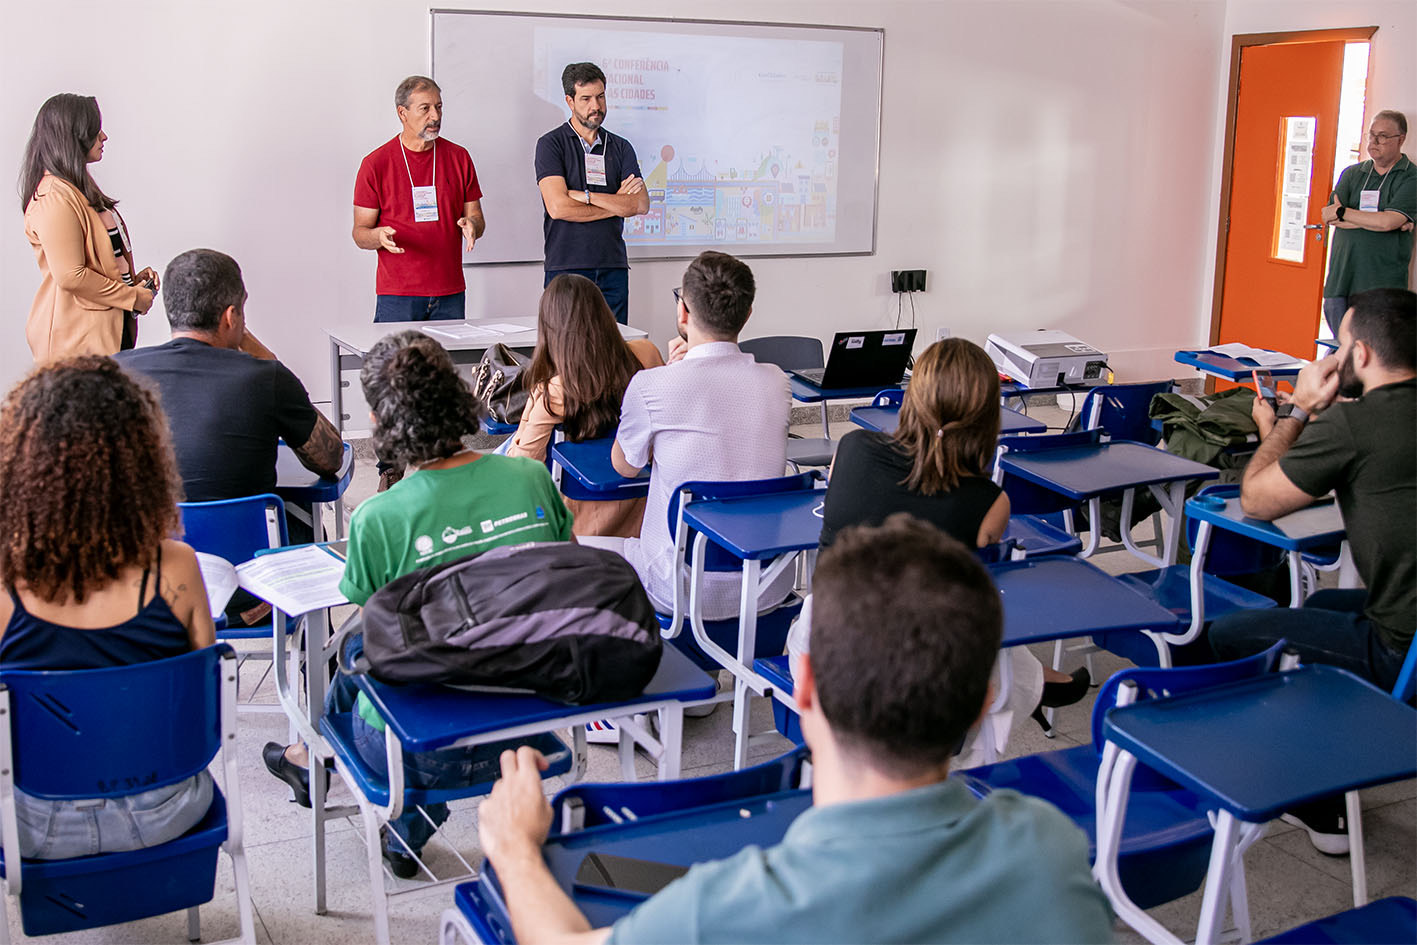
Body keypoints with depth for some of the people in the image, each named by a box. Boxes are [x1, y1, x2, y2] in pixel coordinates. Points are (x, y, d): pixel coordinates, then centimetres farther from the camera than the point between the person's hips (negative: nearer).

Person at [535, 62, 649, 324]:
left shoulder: (620, 147, 13)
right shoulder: (551, 144, 2)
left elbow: (641, 204, 0)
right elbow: (558, 207, -11)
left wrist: (586, 196, -9)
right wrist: (616, 203, -2)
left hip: (613, 269, 3)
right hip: (566, 266, -3)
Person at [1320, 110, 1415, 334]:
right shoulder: (1352, 173, 14)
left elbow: (1388, 222, -15)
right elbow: (1332, 218, 0)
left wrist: (1342, 212, -4)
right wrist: (1376, 221, -10)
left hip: (1381, 287, -4)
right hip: (1340, 280, 4)